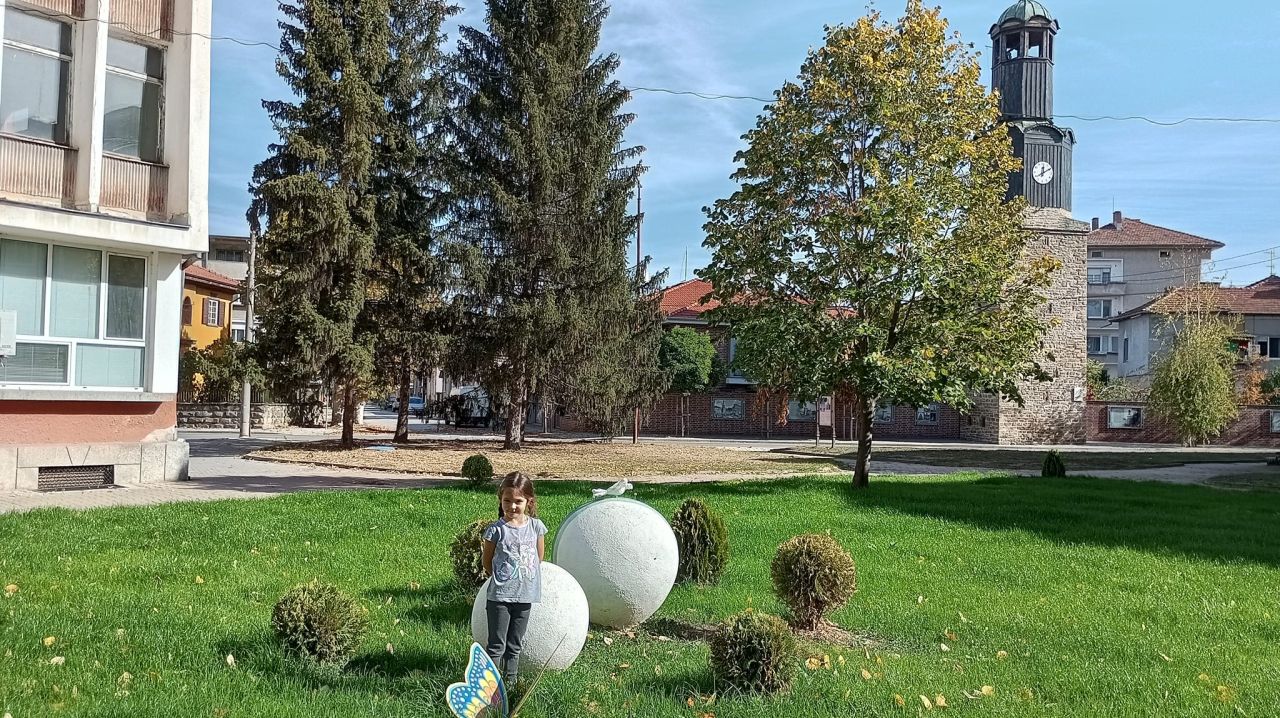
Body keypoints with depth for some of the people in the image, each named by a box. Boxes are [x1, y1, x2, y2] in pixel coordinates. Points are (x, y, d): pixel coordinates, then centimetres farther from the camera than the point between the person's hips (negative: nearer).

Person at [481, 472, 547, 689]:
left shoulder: (536, 527, 0)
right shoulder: (496, 530, -9)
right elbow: (486, 560, 3)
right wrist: (500, 579, 6)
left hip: (525, 594, 3)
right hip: (499, 596, -3)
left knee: (515, 645, 15)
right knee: (496, 645, 1)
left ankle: (510, 683, 25)